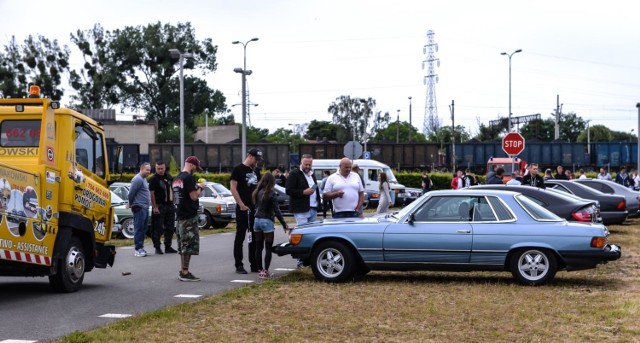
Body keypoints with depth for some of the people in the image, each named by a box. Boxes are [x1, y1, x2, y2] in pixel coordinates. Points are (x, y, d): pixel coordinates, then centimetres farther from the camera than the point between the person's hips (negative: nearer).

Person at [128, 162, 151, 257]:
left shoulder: (144, 179, 19)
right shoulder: (138, 179, -14)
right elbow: (131, 193, -16)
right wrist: (131, 204, -4)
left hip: (145, 208, 10)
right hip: (139, 208, -10)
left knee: (143, 229, 12)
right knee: (139, 229, -8)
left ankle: (141, 248, 18)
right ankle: (138, 249, -7)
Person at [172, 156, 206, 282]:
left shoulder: (176, 179, 14)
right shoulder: (189, 178, -14)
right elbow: (194, 196, -19)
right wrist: (200, 187, 0)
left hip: (180, 215, 9)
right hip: (189, 216, -9)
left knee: (183, 244, 13)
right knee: (189, 244, -5)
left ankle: (182, 271, 17)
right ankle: (185, 272, -5)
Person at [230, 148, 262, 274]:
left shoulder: (256, 170, 15)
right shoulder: (238, 169, -6)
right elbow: (233, 188, -12)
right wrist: (242, 205, -16)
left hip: (255, 208, 7)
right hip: (243, 209, -7)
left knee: (254, 237, 9)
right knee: (240, 236, -2)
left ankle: (254, 265, 14)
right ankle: (239, 265, 1)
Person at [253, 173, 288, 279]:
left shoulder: (257, 192, 6)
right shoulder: (271, 193, -11)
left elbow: (255, 206, 7)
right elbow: (277, 211, -13)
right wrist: (284, 224, -9)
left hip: (257, 220, 6)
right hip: (267, 222, -6)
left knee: (258, 248, 10)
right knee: (268, 249, -2)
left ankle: (260, 270, 14)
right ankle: (265, 271, -9)